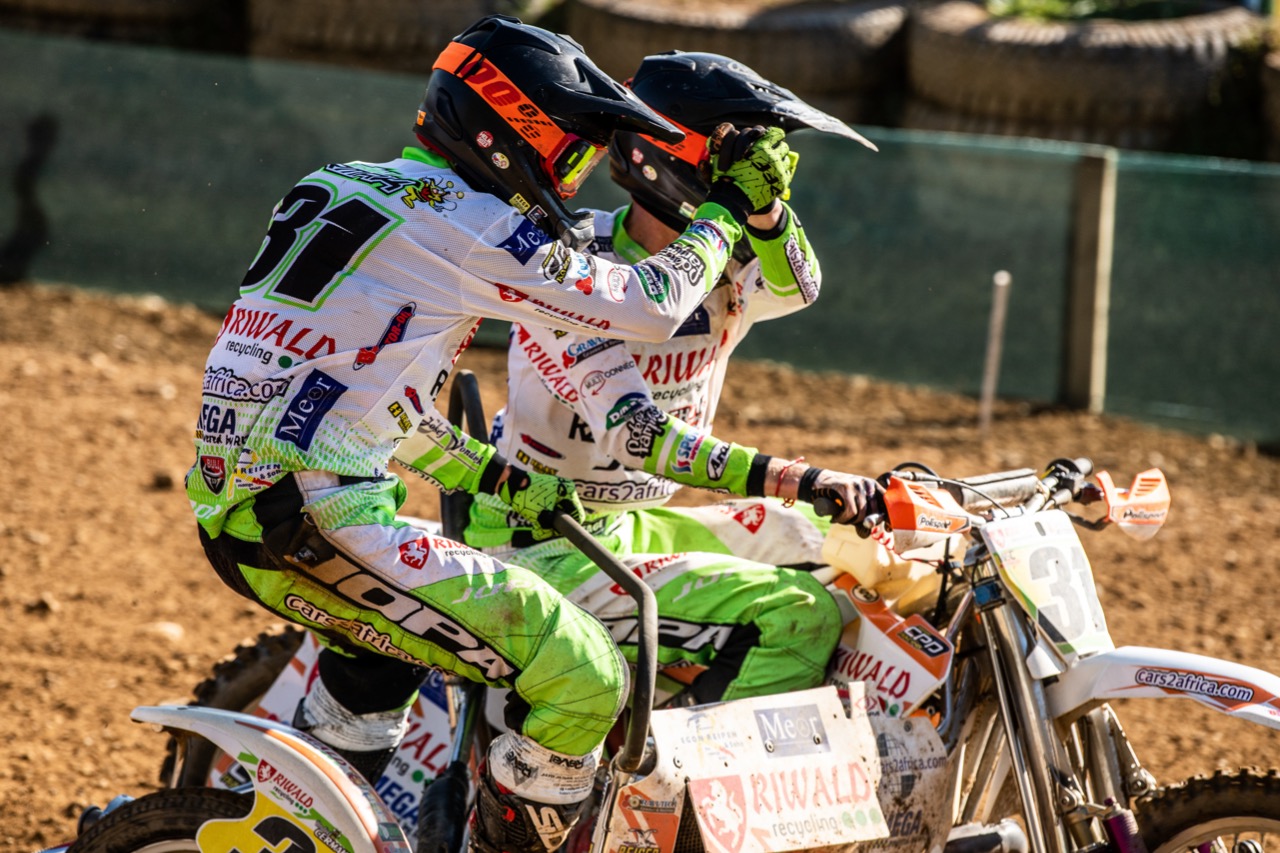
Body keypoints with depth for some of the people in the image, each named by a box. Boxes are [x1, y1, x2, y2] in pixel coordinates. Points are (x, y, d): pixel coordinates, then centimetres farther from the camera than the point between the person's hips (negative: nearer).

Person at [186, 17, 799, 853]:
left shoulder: (350, 191, 20)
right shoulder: (472, 227, -8)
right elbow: (649, 307, 0)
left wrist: (496, 478, 29)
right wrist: (734, 204, 13)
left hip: (233, 512, 10)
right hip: (324, 522, -10)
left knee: (391, 637, 40)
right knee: (585, 680, -8)